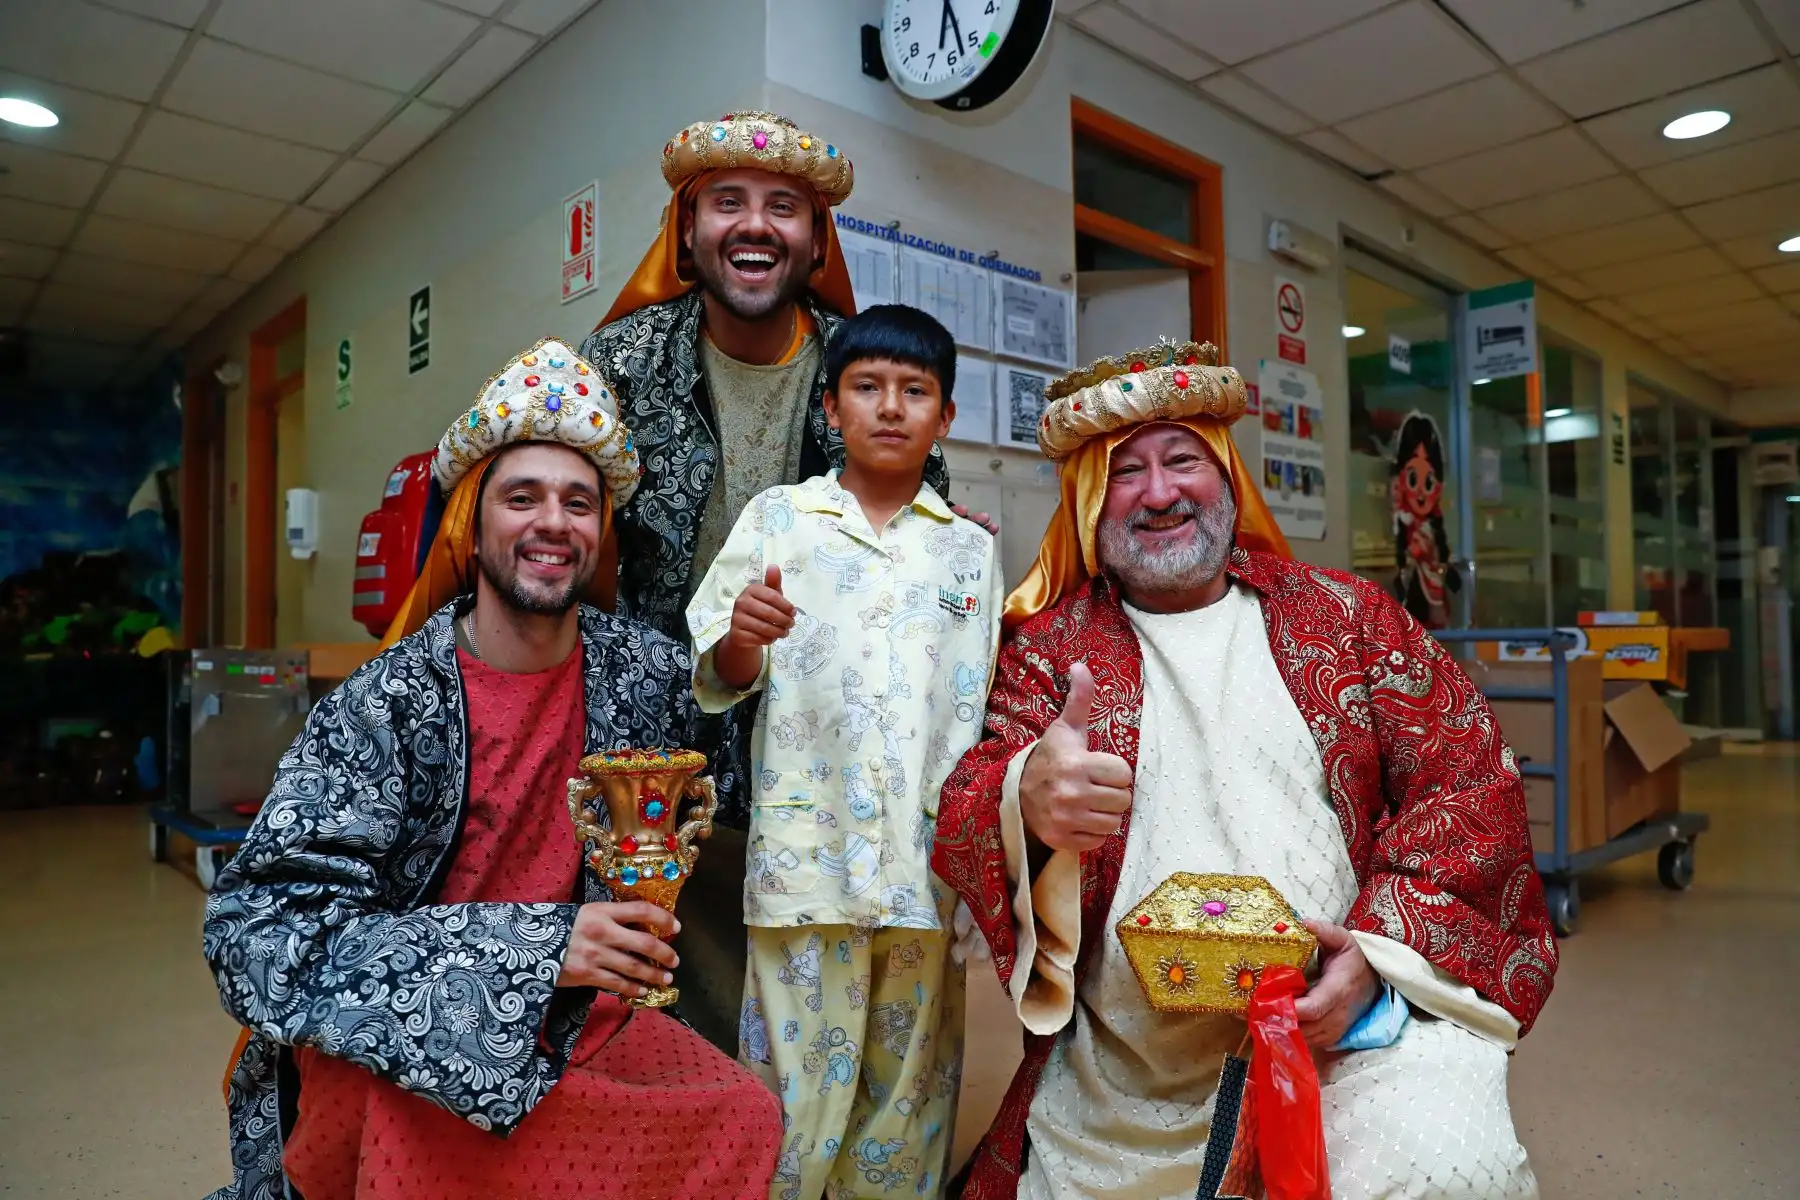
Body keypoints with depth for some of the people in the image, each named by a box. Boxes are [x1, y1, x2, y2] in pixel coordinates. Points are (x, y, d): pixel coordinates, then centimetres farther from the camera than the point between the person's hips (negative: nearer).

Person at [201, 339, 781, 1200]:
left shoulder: (651, 673, -3)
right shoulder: (384, 707, -14)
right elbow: (257, 933, -22)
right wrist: (535, 949, -30)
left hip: (577, 1022, 4)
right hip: (397, 1049, -4)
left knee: (743, 1119, -18)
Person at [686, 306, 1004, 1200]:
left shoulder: (973, 548, 12)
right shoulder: (777, 518, 4)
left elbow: (986, 711, 14)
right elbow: (717, 679, -1)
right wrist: (743, 637, -23)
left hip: (929, 860, 3)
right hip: (808, 853, -2)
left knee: (909, 1099, 13)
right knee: (795, 1096, 3)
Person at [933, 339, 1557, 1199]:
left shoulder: (1346, 614, 7)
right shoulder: (1048, 644, 7)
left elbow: (1470, 783, 4)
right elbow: (963, 826, -1)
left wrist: (1383, 949, -12)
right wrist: (1025, 803, -26)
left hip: (1354, 1031, -1)